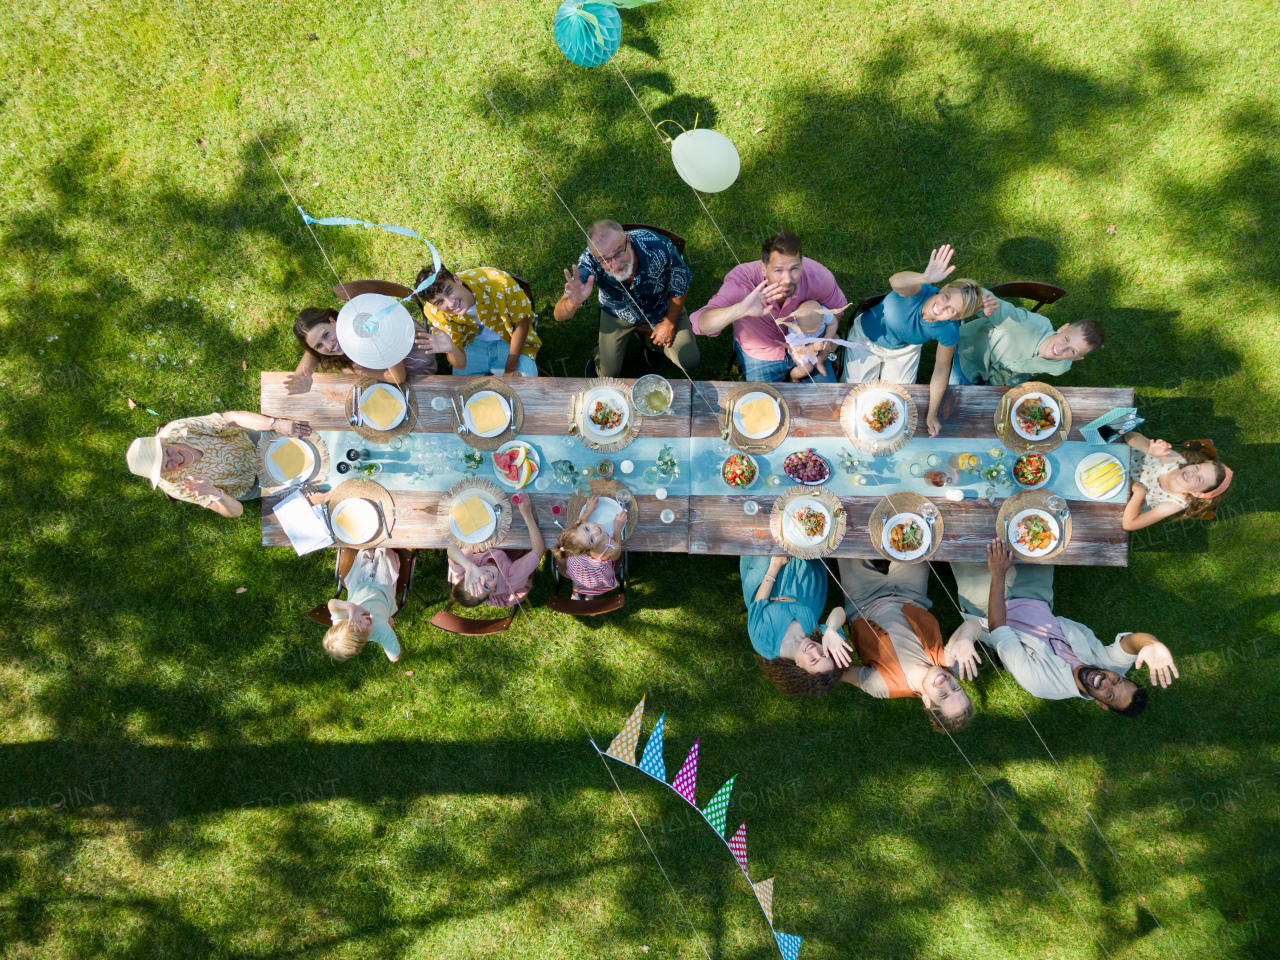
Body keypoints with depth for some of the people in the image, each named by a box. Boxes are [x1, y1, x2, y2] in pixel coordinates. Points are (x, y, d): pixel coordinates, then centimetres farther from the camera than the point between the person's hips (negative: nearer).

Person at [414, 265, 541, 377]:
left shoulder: (498, 282, -34)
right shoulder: (434, 312, -25)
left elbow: (522, 323, -16)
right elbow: (461, 364, -22)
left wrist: (510, 369, -12)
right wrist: (451, 349, -46)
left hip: (510, 340, -1)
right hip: (473, 343, 2)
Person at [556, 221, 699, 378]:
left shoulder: (659, 249, -40)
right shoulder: (590, 263, -38)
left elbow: (680, 290, -17)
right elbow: (559, 315, -39)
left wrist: (669, 324, -6)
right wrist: (574, 303, -62)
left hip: (661, 306, 0)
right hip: (618, 313, 0)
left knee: (689, 361, -5)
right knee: (608, 373, 0)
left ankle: (654, 342, 26)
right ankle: (602, 349, 35)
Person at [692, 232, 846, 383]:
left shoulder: (818, 277, -28)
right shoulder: (742, 281, -37)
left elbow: (837, 307, -4)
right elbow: (701, 325, -50)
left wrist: (827, 346, -16)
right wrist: (740, 309, -66)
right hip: (759, 353, -2)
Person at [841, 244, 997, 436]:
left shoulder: (948, 331, -32)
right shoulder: (919, 291, -42)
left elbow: (941, 370, -15)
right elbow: (896, 281, -68)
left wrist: (932, 415, -8)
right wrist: (926, 278, -89)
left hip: (903, 351, 2)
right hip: (866, 338, -2)